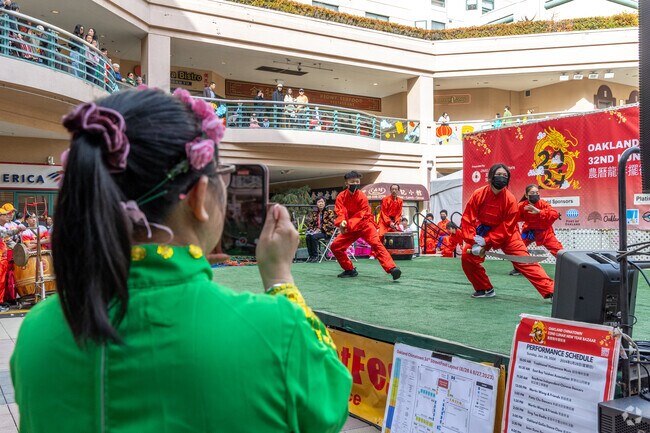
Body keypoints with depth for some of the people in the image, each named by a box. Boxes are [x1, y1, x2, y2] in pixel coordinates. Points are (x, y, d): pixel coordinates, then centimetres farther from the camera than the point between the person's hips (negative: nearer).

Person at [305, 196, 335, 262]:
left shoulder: (329, 212, -1)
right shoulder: (315, 213, 14)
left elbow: (331, 224, -10)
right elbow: (311, 223, 18)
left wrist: (320, 229, -18)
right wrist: (311, 230, -4)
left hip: (326, 232, -5)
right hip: (316, 231, 5)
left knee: (314, 237, -32)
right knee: (307, 237, -25)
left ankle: (315, 256, -21)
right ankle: (311, 255, -17)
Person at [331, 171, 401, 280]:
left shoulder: (362, 196, -14)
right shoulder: (341, 196, -5)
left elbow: (362, 215, -19)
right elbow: (340, 212, -17)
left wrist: (349, 224, -34)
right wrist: (342, 222, -40)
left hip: (365, 224, -4)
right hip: (350, 227, 4)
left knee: (376, 243, -26)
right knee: (335, 246, -3)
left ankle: (392, 269, -38)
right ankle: (350, 270, 13)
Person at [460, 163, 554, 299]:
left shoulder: (510, 199, -21)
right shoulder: (478, 195, -17)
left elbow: (506, 228, -19)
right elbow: (467, 220, -14)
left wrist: (486, 242, -26)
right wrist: (473, 242, -24)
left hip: (506, 234, -2)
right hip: (483, 232, 2)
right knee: (467, 256, -12)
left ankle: (551, 291, -7)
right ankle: (485, 289, 6)